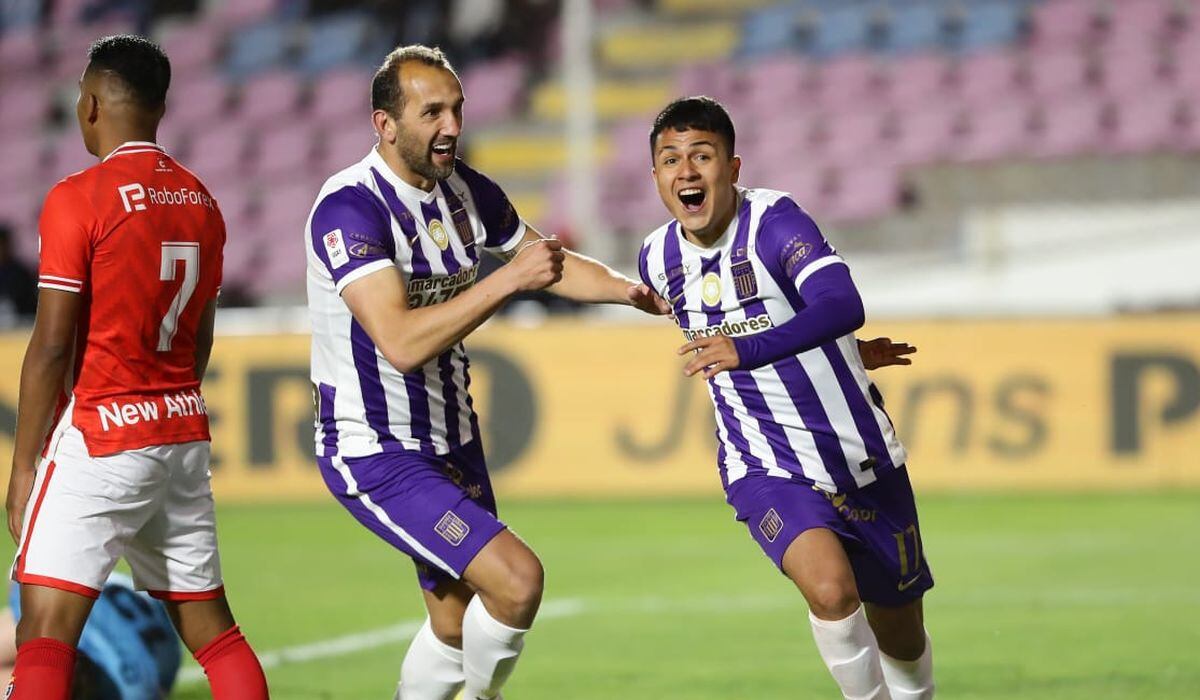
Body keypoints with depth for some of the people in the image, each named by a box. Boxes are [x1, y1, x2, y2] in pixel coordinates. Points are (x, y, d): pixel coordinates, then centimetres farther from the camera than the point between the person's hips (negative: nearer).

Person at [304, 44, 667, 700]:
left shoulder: (464, 189, 2)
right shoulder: (348, 209, -24)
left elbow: (554, 266, 19)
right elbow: (402, 343, -34)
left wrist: (630, 290, 1)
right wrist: (509, 278, -36)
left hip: (452, 441, 8)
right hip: (376, 454, -8)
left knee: (456, 627, 15)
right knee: (517, 578, -20)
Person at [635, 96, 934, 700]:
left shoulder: (774, 220, -18)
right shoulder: (658, 259, -1)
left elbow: (842, 307, -35)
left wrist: (747, 351, -47)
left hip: (864, 458, -1)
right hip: (765, 469, 2)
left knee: (901, 634, 11)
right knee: (831, 588, -27)